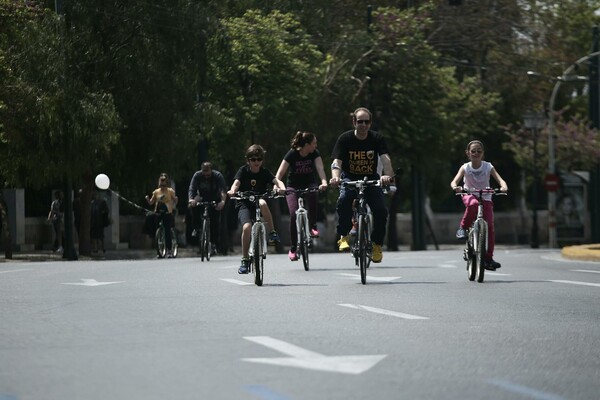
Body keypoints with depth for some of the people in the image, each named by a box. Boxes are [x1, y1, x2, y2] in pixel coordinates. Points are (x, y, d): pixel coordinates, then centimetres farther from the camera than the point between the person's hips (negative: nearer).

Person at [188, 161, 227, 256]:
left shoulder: (218, 176, -22)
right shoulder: (197, 175, -18)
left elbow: (223, 190, -33)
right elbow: (191, 189, -27)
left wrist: (223, 201, -52)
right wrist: (191, 199, -48)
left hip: (215, 200, -1)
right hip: (202, 198, 1)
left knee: (215, 222, -12)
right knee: (194, 206, -30)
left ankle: (213, 244, -3)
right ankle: (197, 228, -12)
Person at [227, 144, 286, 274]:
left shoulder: (264, 172, 0)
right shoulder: (243, 170, -1)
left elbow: (277, 181, -16)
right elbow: (236, 183, -18)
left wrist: (282, 188, -41)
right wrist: (232, 191, -42)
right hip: (244, 204, -1)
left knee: (262, 203, -36)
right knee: (247, 227, -26)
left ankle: (272, 233, -22)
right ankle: (245, 260, -12)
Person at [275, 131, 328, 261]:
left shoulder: (315, 153, -10)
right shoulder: (292, 154, -17)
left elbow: (320, 168, -24)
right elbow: (280, 172, -21)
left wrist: (324, 182, -43)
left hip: (309, 184, 1)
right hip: (293, 187, -1)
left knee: (312, 195, -35)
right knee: (294, 215, -18)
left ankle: (313, 226, -13)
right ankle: (293, 248, -6)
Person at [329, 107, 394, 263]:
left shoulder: (377, 138, -10)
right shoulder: (345, 139, -12)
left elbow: (385, 158, -24)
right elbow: (336, 162, -21)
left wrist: (387, 175, -45)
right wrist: (335, 177, -43)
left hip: (371, 179, 1)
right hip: (350, 178, -1)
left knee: (381, 210, -19)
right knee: (344, 199, -34)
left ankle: (377, 244, 3)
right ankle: (344, 236, -19)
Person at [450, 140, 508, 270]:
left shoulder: (488, 167, -7)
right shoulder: (465, 168, -9)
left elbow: (500, 179, -18)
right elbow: (454, 181, -20)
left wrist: (503, 186, -41)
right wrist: (455, 187, -44)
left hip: (485, 198, 1)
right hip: (470, 196, -1)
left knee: (489, 227, -11)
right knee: (473, 203, -40)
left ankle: (488, 258, -1)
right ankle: (463, 227, -20)